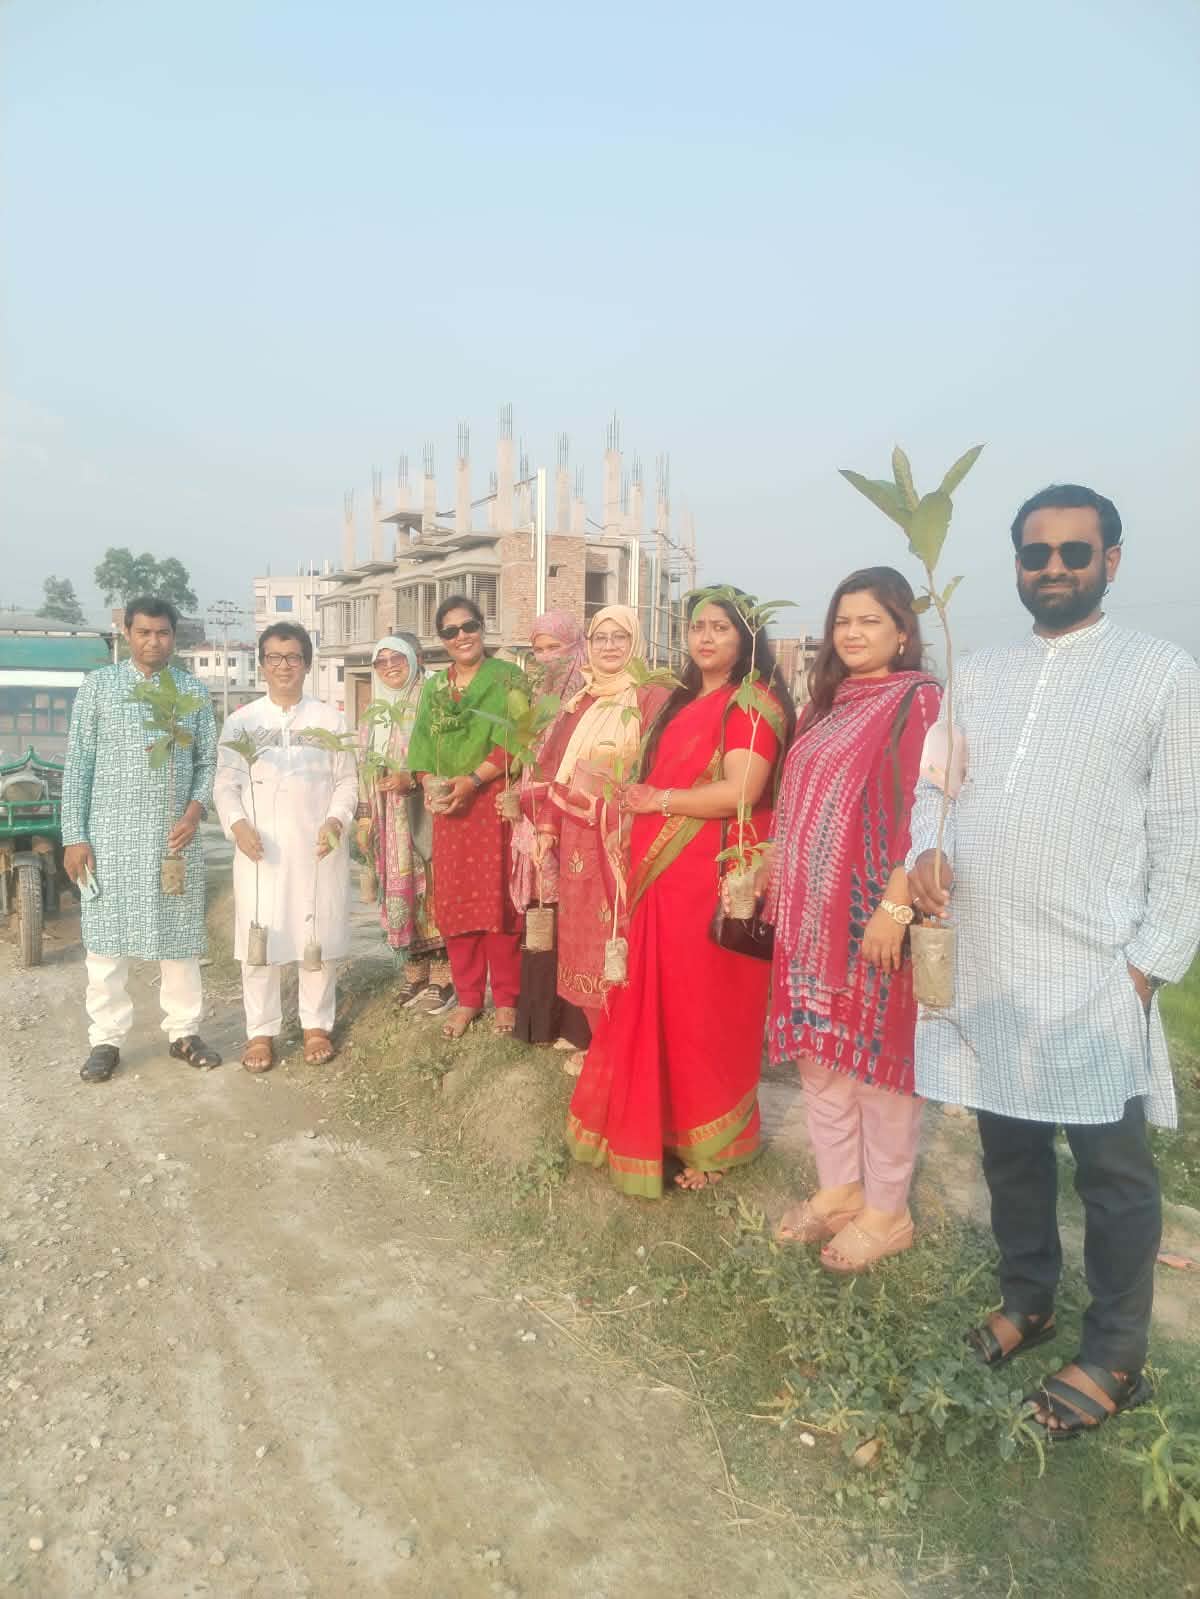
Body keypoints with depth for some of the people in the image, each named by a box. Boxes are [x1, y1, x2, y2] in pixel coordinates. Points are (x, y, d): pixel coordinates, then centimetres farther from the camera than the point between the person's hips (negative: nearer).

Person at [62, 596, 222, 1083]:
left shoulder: (194, 691, 6)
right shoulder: (98, 685, 1)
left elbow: (208, 761, 8)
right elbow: (77, 764, -1)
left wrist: (195, 811, -10)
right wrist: (74, 836, -6)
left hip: (175, 836, 2)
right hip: (110, 836, -1)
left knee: (180, 936, 8)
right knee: (106, 938, 5)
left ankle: (182, 1032, 21)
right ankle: (106, 1039, 18)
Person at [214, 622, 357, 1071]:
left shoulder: (330, 719, 7)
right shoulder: (240, 721, 7)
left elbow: (347, 782, 6)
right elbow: (226, 784, 5)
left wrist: (336, 820, -12)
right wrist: (238, 824, -12)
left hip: (317, 848, 0)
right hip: (259, 849, 0)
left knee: (318, 938, 6)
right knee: (259, 940, 3)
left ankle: (317, 1025, 21)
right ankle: (261, 1031, 17)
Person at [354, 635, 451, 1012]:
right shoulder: (373, 714, 16)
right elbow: (364, 769, 18)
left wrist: (411, 778, -21)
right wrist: (364, 817, 11)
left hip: (422, 817, -6)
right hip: (387, 822, 6)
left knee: (431, 891, -4)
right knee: (399, 893, 7)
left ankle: (442, 977, 4)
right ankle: (415, 973, 17)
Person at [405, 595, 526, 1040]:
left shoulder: (508, 677, 0)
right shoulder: (433, 687, 15)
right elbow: (421, 746, 12)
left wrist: (473, 778, -18)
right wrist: (428, 784, -7)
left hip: (494, 802, -4)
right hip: (448, 808, 5)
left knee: (498, 899, -2)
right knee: (454, 902, 6)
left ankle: (506, 997, 12)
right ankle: (467, 997, 18)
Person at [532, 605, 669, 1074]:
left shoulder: (651, 698, -3)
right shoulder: (578, 704, 15)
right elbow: (556, 774, 15)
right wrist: (548, 836, 10)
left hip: (625, 841, -6)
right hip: (578, 842, 6)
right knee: (580, 938, 11)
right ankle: (589, 1041, 25)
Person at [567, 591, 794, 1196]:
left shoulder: (754, 702, -8)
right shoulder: (685, 702, 18)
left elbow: (740, 791, -20)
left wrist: (660, 801, -10)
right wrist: (644, 803, 6)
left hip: (715, 876, -8)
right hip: (665, 873, 8)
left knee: (705, 1008, 1)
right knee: (660, 1003, 11)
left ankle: (712, 1142, 19)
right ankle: (664, 1122, 27)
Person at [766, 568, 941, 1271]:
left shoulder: (919, 701, -10)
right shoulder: (829, 704, 13)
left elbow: (925, 815, -17)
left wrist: (895, 907, -22)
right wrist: (776, 885, 12)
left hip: (874, 911, -7)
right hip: (814, 910, 7)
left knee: (876, 1055, 4)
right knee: (820, 1052, 14)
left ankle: (887, 1212, 22)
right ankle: (839, 1189, 31)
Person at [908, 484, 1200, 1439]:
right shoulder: (976, 676, 12)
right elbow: (932, 784, 14)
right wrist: (926, 849, -7)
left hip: (1093, 970, -4)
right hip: (985, 963, 5)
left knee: (1113, 1169, 7)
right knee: (1010, 1146, 18)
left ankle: (1116, 1358, 25)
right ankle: (1028, 1300, 38)